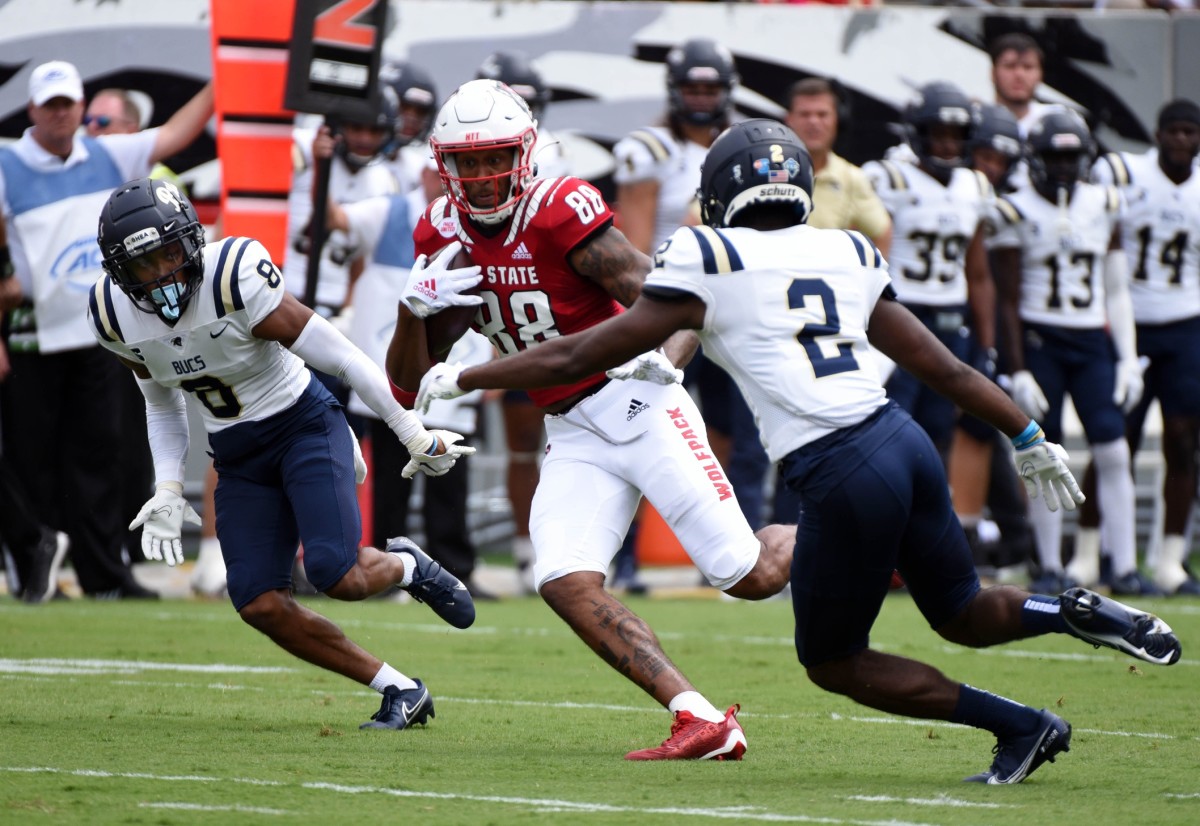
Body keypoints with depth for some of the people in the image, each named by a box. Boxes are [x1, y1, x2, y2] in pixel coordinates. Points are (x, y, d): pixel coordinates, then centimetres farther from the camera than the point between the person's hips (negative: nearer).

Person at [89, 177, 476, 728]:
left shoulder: (234, 279, -27)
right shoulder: (115, 316, -8)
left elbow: (341, 358, -20)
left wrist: (416, 436, -14)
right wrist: (168, 489, 0)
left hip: (304, 427, -5)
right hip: (238, 458, 5)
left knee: (336, 575, -23)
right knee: (260, 605, -10)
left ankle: (405, 567, 14)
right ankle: (401, 692, 3)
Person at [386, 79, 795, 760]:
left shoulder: (562, 212, -17)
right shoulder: (446, 235, 2)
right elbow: (411, 377, 4)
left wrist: (664, 356, -39)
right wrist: (416, 306, -14)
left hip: (637, 405, -6)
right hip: (574, 438, 6)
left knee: (749, 576, -7)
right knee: (566, 584, -17)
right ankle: (702, 722, -18)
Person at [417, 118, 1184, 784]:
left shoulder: (706, 259, 2)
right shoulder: (849, 254, 16)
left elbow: (577, 358, 6)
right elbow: (946, 367, 19)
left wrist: (459, 380, 17)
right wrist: (1030, 439, 31)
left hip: (842, 477, -6)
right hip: (906, 442, 6)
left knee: (834, 662, 14)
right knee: (964, 614, 28)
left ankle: (1022, 725, 8)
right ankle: (1075, 611, -2)